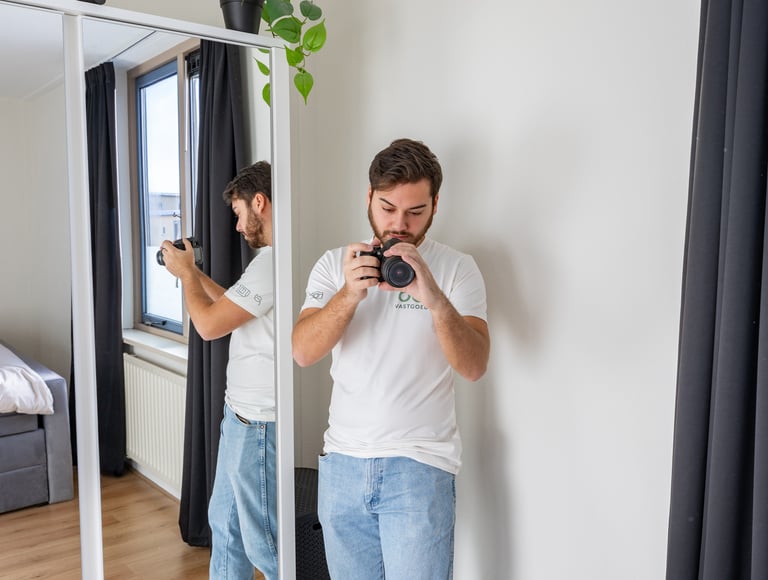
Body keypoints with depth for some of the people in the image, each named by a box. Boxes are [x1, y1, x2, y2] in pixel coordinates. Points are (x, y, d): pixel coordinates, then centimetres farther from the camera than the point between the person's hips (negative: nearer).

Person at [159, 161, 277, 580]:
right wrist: (194, 272, 15)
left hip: (256, 421, -10)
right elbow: (232, 306, 20)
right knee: (225, 522, 23)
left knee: (262, 540, 4)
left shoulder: (272, 261, -23)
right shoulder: (271, 258, 10)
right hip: (243, 412, 10)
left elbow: (210, 325, -18)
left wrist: (186, 273, -2)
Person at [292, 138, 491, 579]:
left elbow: (474, 366, -15)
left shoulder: (457, 269, -4)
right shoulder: (335, 264, 4)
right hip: (342, 461, 3)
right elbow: (303, 353, -8)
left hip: (420, 465, -3)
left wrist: (435, 299, -31)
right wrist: (350, 293, -24)